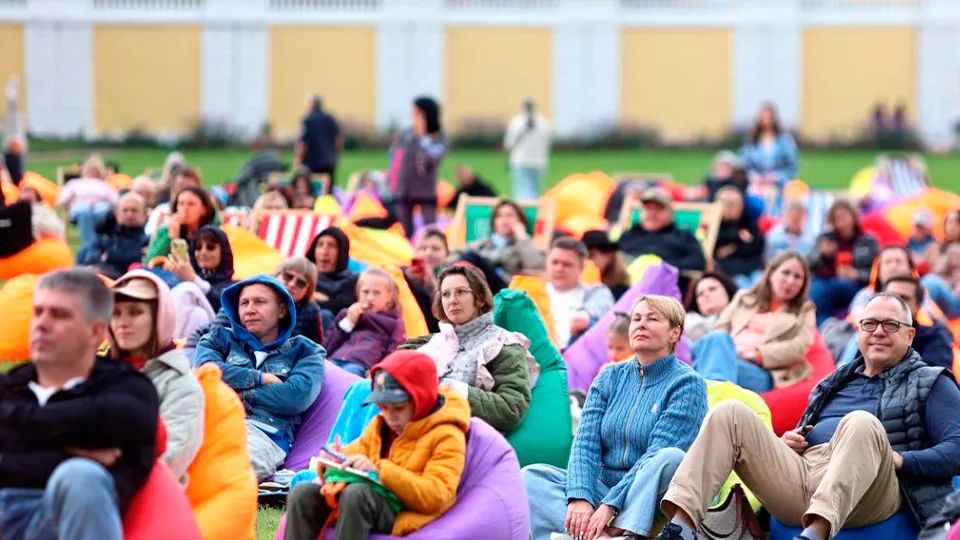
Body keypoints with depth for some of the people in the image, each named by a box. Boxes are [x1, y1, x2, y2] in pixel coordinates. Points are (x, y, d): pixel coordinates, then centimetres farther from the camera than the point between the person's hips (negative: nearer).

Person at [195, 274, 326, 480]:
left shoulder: (304, 351, 25)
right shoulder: (221, 338, 32)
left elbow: (298, 396, 4)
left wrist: (239, 395, 7)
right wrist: (261, 379, 8)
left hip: (265, 433, -2)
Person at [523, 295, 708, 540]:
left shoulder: (687, 383, -3)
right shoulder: (610, 377, 12)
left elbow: (658, 455, -14)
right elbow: (586, 442, 0)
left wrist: (610, 505, -24)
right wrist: (579, 497, -20)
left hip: (651, 496, -5)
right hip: (603, 486, 5)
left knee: (671, 457, -33)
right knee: (532, 474, -15)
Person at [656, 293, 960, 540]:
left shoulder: (930, 384, 17)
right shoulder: (833, 385, 32)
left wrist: (899, 459, -13)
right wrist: (787, 443, 12)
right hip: (800, 476, 5)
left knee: (861, 423, -34)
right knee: (730, 414, -11)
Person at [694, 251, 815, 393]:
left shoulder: (804, 310, 25)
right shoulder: (744, 298, 33)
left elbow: (799, 348, 7)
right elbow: (720, 329, 21)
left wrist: (755, 355, -7)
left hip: (762, 372, -3)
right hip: (727, 359, 3)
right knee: (718, 338, -35)